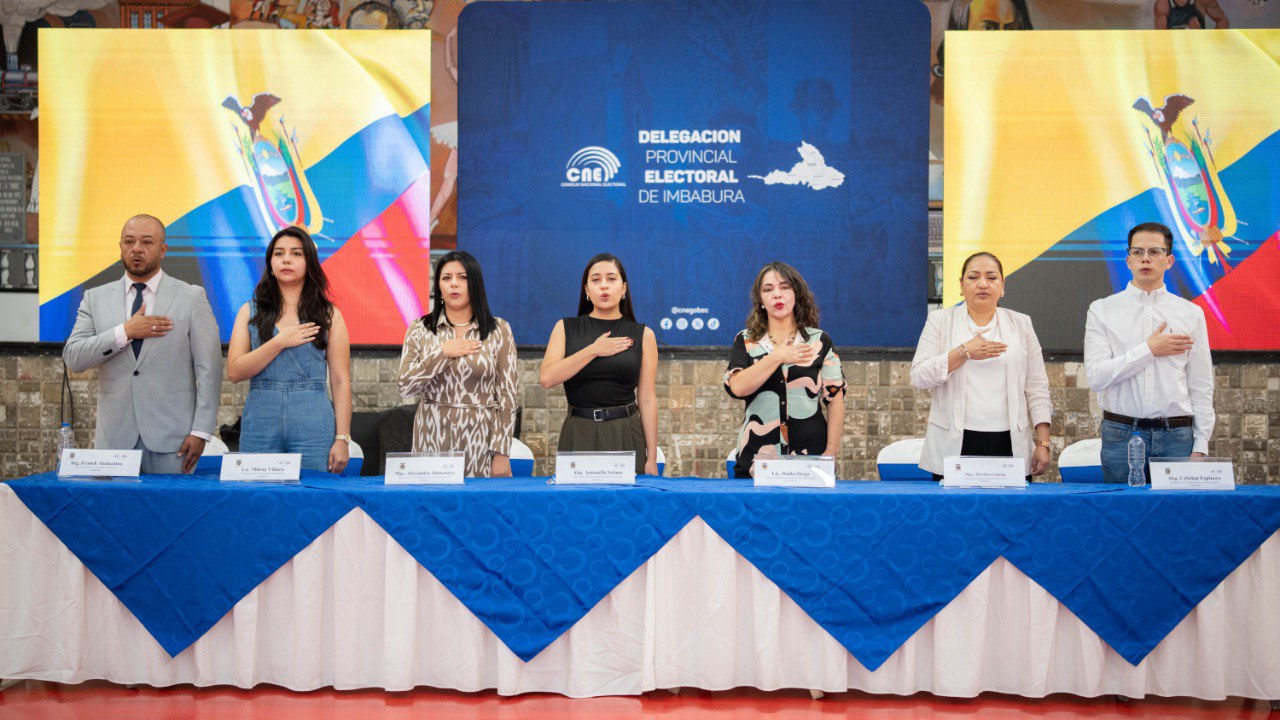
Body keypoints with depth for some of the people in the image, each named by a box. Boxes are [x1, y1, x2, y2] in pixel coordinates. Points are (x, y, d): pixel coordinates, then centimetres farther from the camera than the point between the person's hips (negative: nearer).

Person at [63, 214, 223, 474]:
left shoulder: (192, 297, 2)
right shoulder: (95, 298, 10)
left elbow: (208, 370, -2)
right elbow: (72, 358, 0)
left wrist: (201, 431, -9)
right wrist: (124, 332, -12)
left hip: (171, 437, -2)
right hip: (115, 437, 2)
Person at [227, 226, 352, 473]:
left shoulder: (329, 316, 6)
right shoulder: (250, 312, 10)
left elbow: (340, 382, 1)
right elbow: (234, 372, 0)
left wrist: (342, 439, -6)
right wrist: (280, 343, -9)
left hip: (313, 424, -1)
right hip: (260, 422, 1)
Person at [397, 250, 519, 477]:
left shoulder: (499, 331, 2)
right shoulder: (420, 329, 6)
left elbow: (508, 395, -1)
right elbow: (405, 386, -2)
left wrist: (501, 453, -6)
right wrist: (443, 353, -10)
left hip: (480, 439, -1)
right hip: (433, 439, 1)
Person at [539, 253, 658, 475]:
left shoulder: (642, 335, 3)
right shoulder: (566, 328, 5)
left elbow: (647, 399, 0)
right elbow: (546, 378, -9)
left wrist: (652, 459, -4)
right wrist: (593, 350, -12)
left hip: (626, 434, 0)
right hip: (579, 434, 0)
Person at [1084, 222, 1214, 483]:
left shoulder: (1191, 313, 7)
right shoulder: (1102, 310, 3)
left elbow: (1201, 387, 6)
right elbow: (1096, 377, -8)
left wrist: (1200, 447, 1)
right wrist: (1149, 350, -9)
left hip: (1177, 435, 1)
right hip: (1121, 434, -1)